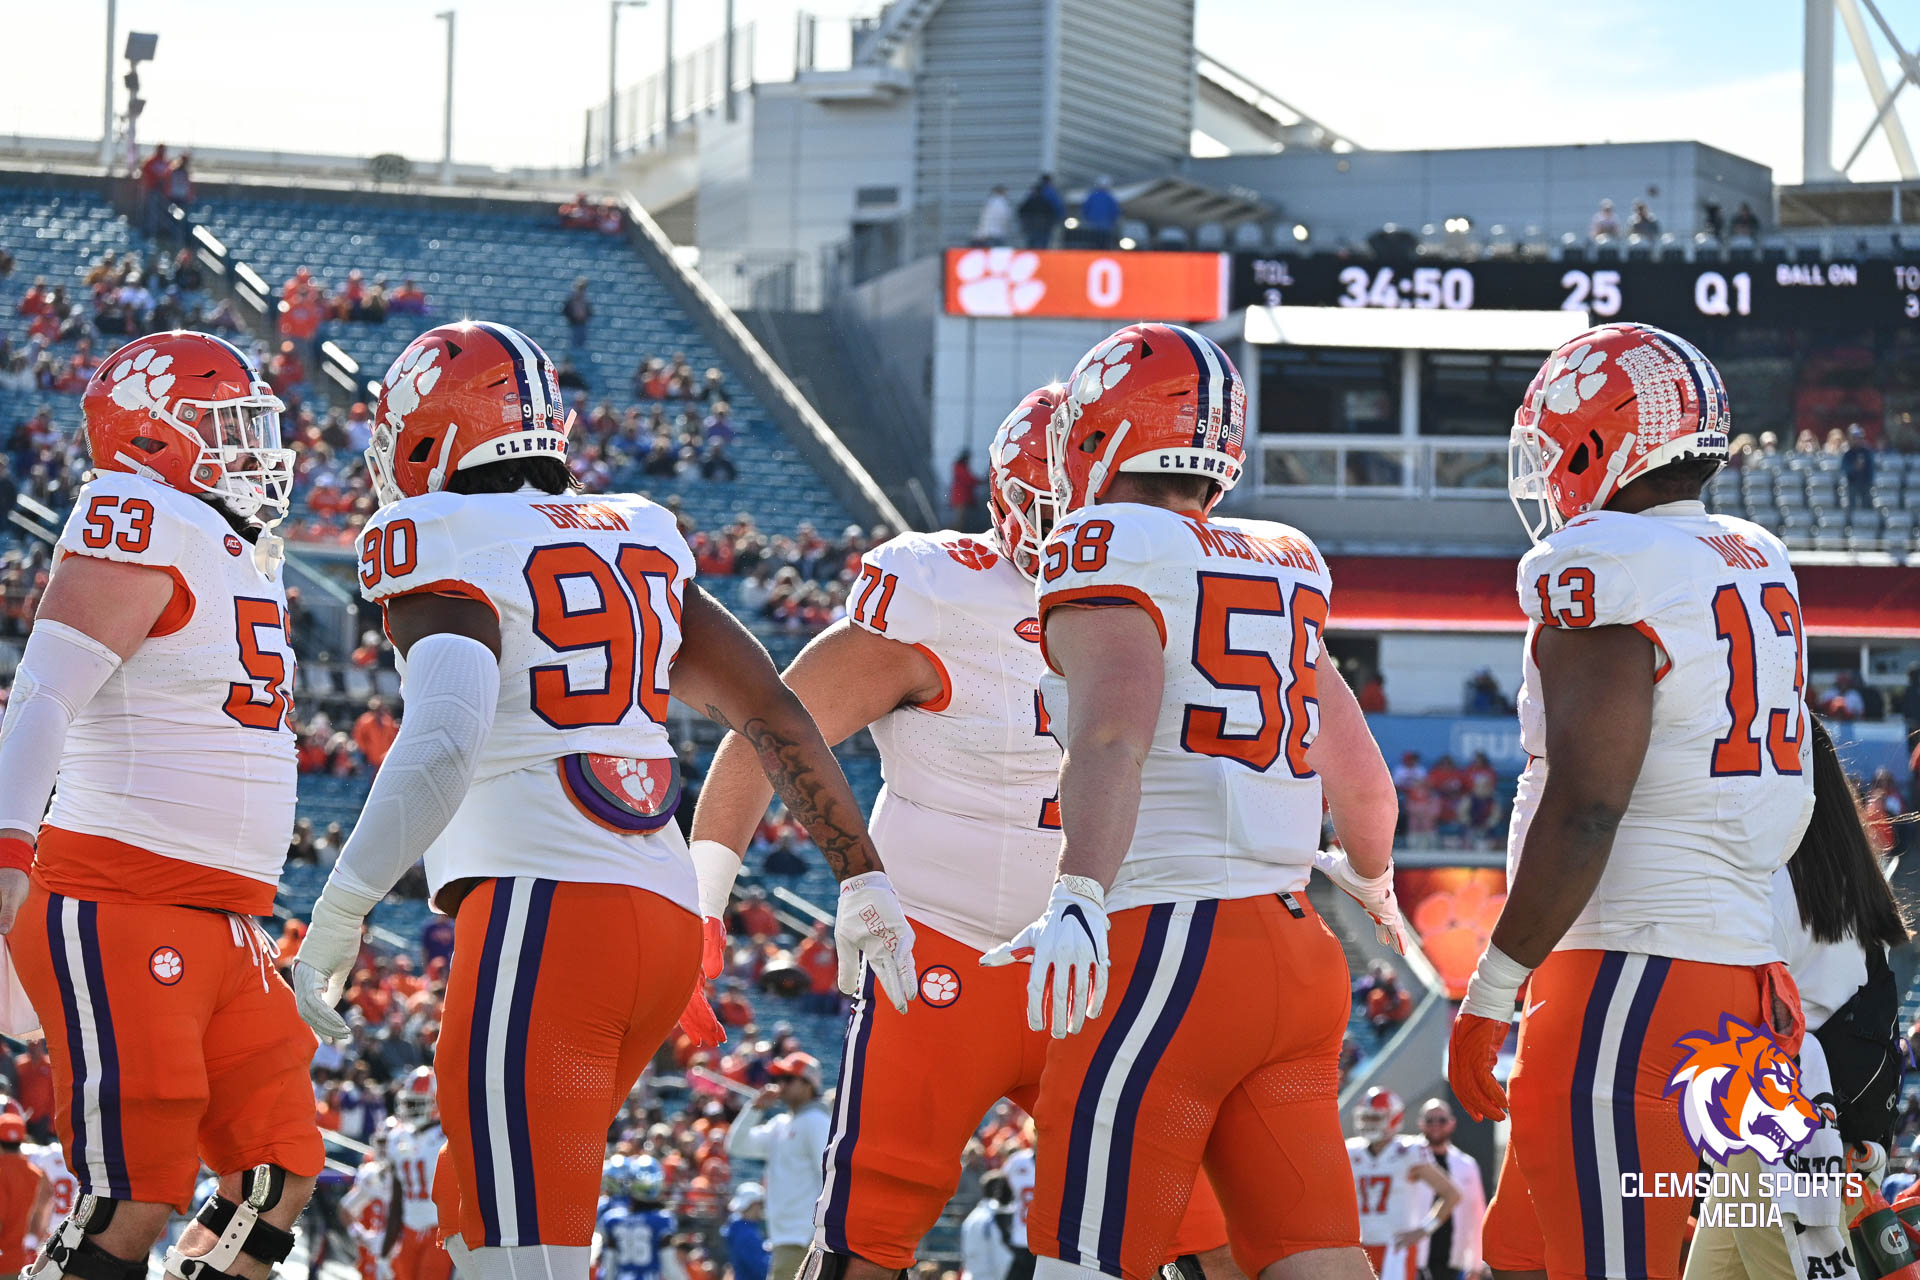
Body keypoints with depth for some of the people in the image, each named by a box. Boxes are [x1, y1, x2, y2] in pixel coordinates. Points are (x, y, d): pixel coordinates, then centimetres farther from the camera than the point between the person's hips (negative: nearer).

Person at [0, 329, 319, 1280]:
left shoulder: (234, 550, 19)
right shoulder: (143, 524, -10)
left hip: (219, 920, 10)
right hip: (117, 906, -10)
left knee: (276, 1182, 8)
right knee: (135, 1203, -13)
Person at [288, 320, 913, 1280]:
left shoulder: (445, 555, -4)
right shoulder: (639, 540, 18)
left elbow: (442, 749, -20)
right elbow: (774, 714, 19)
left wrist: (337, 917, -19)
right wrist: (864, 879, 25)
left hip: (541, 910, -8)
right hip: (666, 916, 8)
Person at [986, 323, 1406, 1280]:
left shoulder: (1107, 550, -4)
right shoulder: (1286, 567, 19)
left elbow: (1114, 735, -22)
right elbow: (1361, 780, 26)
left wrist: (1080, 902, -34)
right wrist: (1371, 879, 47)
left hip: (1166, 950, -7)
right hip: (1297, 953, 7)